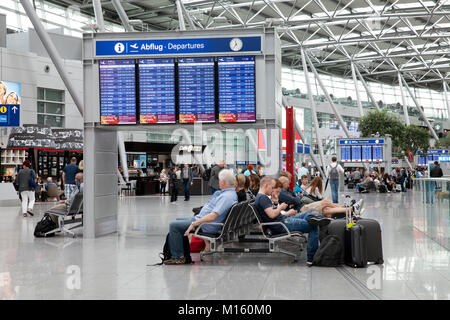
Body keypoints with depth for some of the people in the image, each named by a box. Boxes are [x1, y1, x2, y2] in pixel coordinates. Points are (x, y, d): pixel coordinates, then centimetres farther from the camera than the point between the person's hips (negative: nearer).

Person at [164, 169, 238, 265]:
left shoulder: (227, 196, -25)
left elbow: (212, 216, -32)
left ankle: (178, 257, -4)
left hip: (207, 226, -11)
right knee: (178, 220, 22)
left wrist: (194, 224, -27)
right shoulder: (230, 192, 8)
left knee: (173, 225, -10)